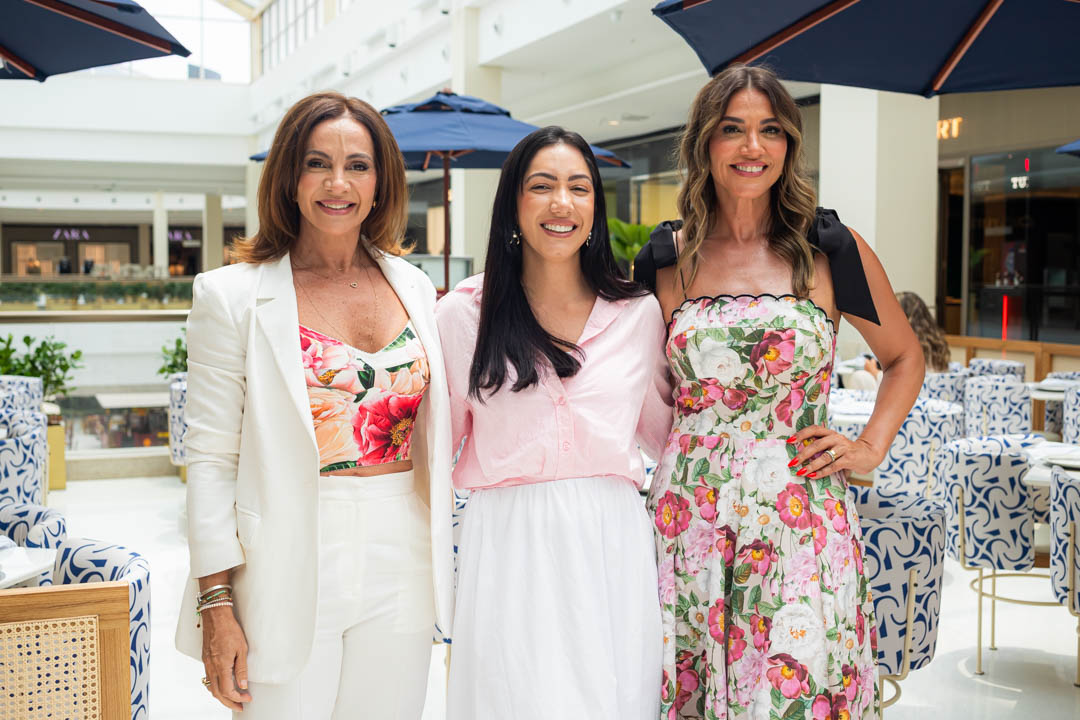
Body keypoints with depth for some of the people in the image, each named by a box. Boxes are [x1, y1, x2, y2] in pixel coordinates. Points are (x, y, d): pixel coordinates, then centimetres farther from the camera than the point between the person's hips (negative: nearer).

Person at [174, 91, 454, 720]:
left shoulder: (414, 287, 8)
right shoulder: (234, 296, -4)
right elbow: (211, 459, -5)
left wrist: (440, 561, 12)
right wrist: (216, 603, -10)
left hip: (401, 570, 4)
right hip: (290, 569, -3)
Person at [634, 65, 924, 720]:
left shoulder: (831, 248, 2)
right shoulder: (667, 258, 6)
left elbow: (904, 356, 14)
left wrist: (871, 447, 2)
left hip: (801, 512, -1)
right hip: (690, 513, 2)